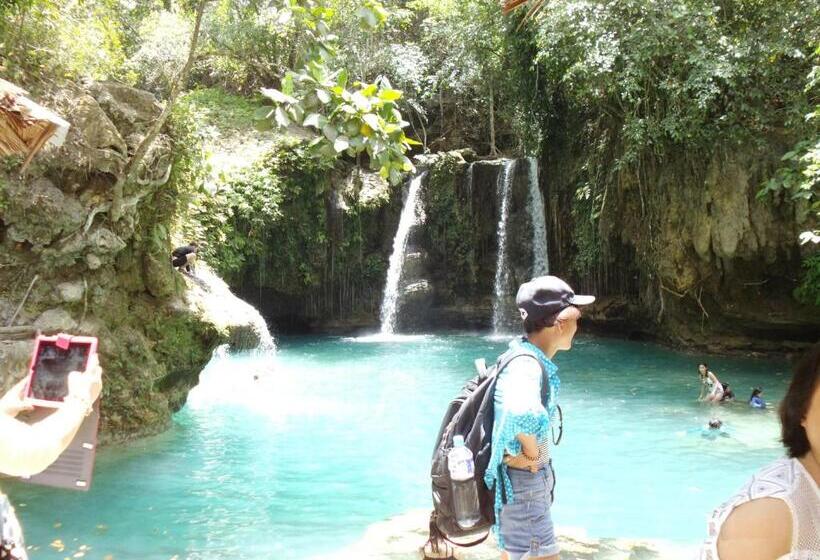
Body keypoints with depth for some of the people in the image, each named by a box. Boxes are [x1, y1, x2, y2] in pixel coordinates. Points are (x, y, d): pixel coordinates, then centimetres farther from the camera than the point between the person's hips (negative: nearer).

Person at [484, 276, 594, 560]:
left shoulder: (530, 359, 3)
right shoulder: (526, 367, -28)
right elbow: (523, 414, -50)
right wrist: (532, 454, -31)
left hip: (529, 480, 10)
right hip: (523, 485, -10)